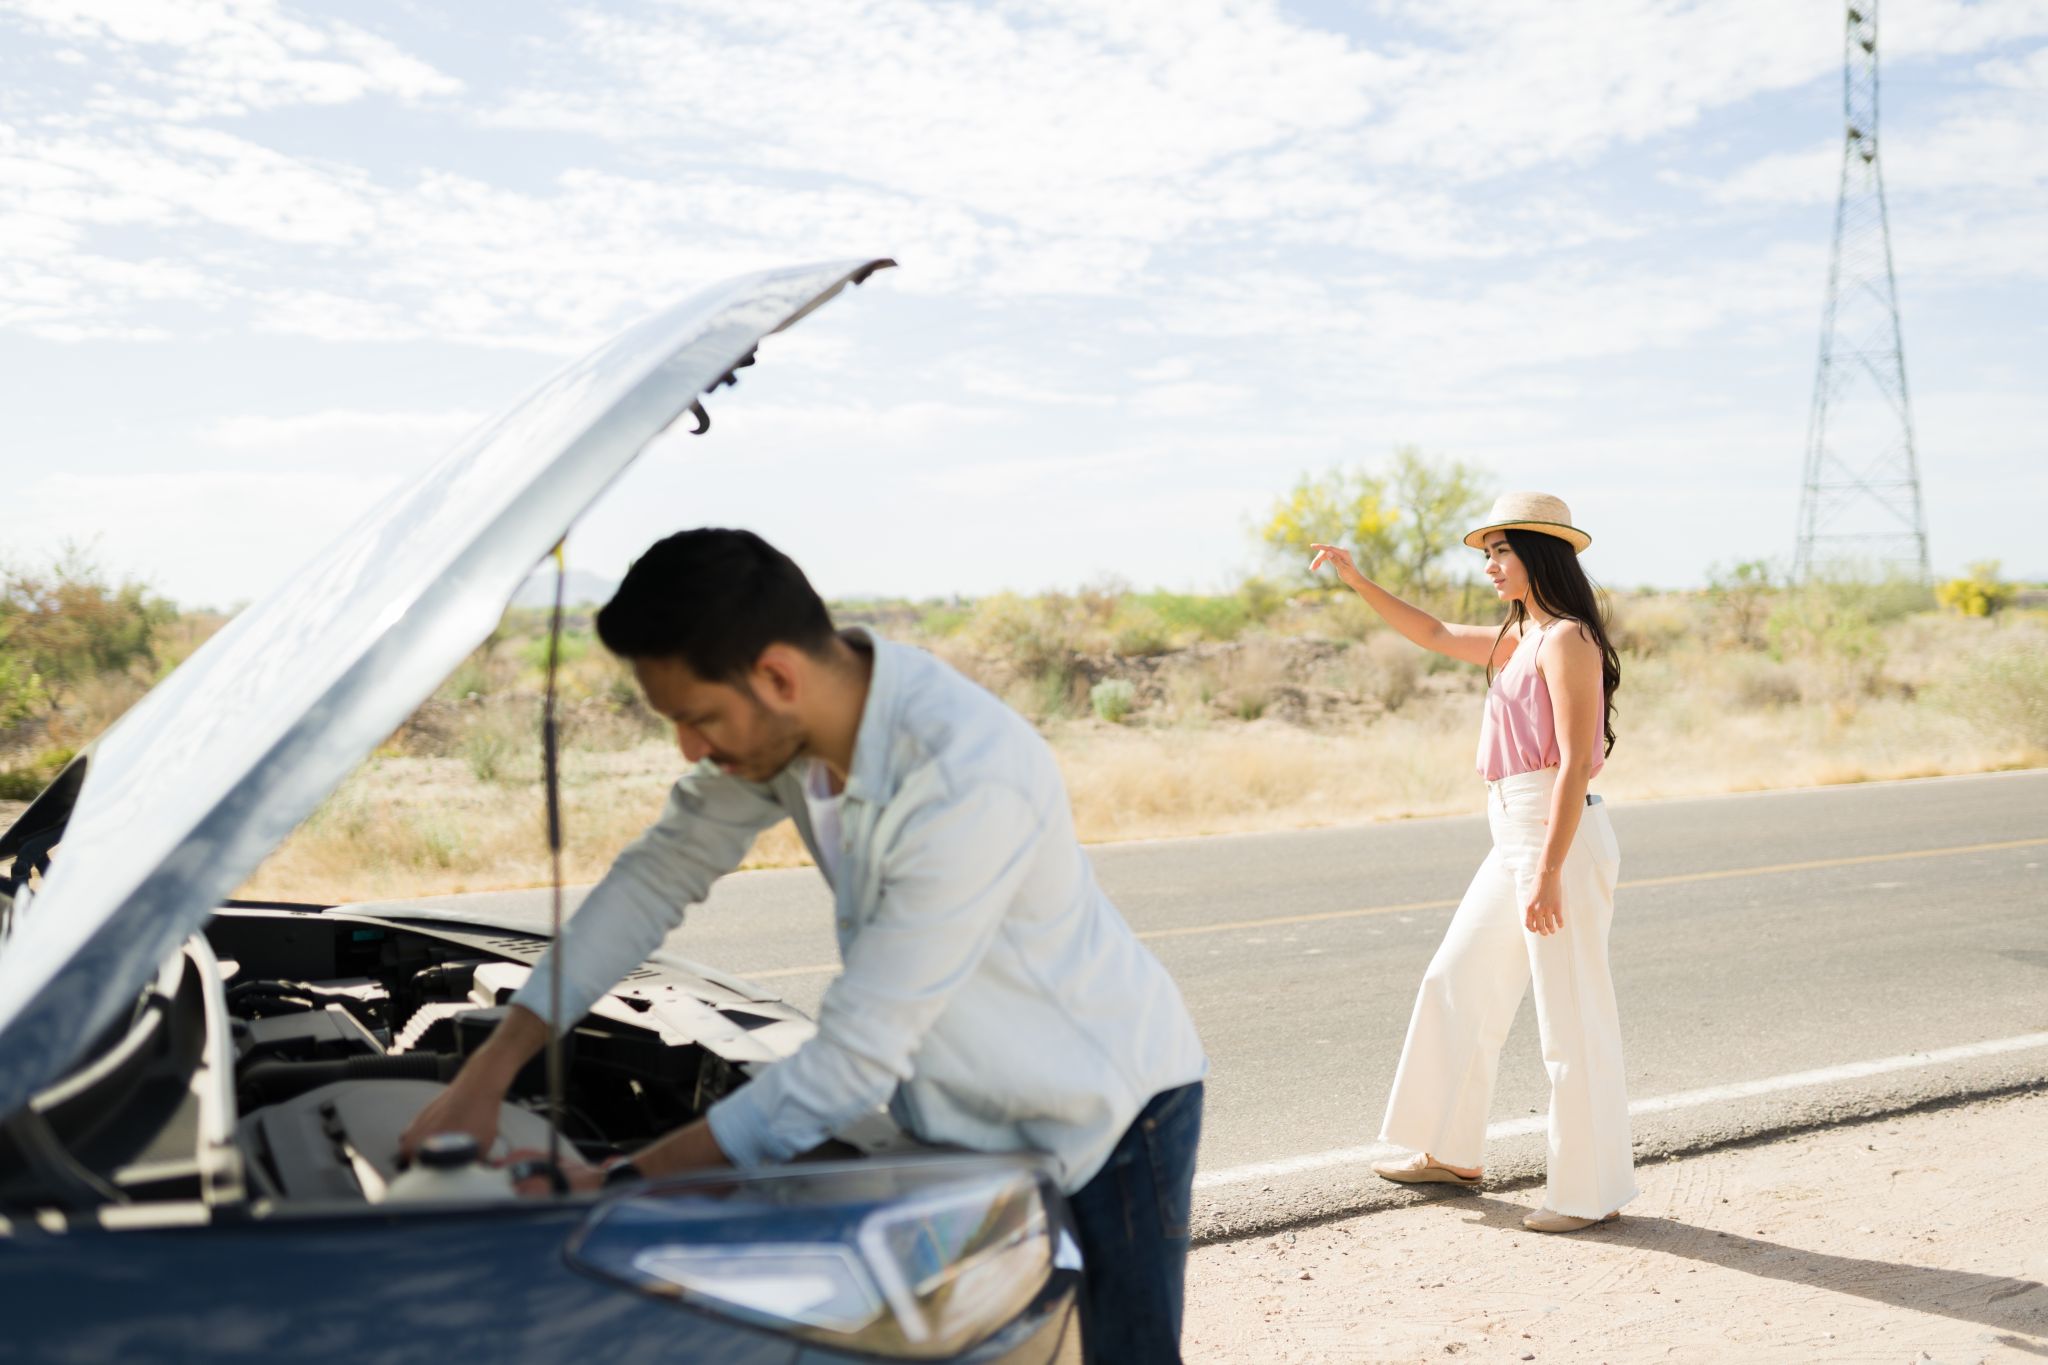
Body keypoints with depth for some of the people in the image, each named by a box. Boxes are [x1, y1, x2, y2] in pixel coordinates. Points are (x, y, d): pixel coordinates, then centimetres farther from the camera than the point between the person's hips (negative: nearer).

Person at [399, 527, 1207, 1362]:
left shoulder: (967, 783, -38)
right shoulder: (782, 726, -13)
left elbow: (854, 1064, -33)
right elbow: (655, 878, 0)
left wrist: (616, 1186, -26)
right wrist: (488, 1072, -6)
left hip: (1107, 1120, -7)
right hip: (968, 1118, 7)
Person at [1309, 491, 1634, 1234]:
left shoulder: (1567, 640, -14)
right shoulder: (1522, 638, 14)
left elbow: (1576, 762, -20)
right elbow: (1435, 634, 29)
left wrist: (1548, 873, -23)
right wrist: (1355, 579, 24)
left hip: (1559, 838, -10)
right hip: (1515, 839, 10)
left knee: (1572, 1020, -1)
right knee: (1455, 986, 17)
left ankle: (1592, 1190, 11)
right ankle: (1450, 1151, 30)